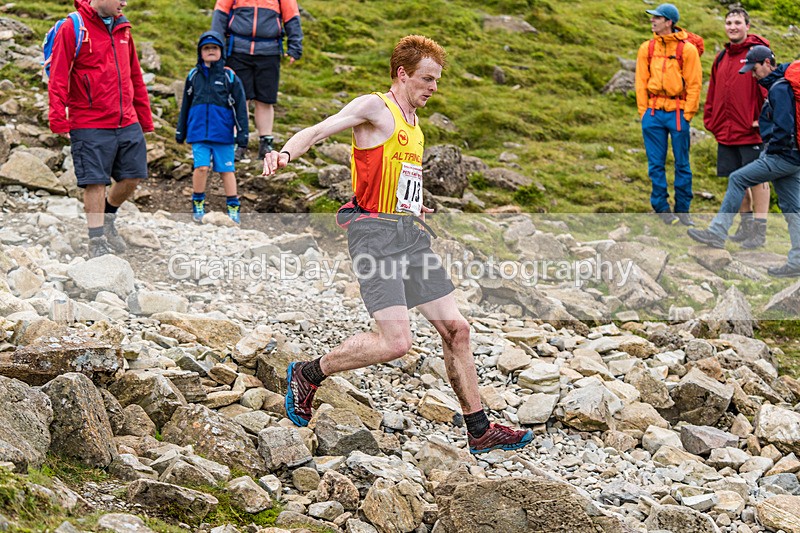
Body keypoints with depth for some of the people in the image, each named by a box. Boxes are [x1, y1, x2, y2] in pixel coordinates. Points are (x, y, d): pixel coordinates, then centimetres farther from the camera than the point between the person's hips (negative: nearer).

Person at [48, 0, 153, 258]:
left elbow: (134, 76, 19)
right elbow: (58, 77, -11)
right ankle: (97, 241, 6)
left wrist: (144, 119, 18)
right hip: (90, 126, -6)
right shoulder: (72, 29, -8)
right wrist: (59, 120, -17)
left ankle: (108, 218, 32)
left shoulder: (122, 29, 13)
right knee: (95, 182, -4)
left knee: (132, 176, 7)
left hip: (127, 123, 6)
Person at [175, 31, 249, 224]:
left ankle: (233, 208, 14)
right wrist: (180, 131, 18)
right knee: (201, 167, -10)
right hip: (199, 133, 1)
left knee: (226, 170, 4)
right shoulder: (193, 76, 8)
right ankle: (198, 204, 8)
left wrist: (242, 132, 0)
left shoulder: (230, 76, 2)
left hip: (223, 134, -1)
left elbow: (240, 106, 4)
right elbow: (185, 105, 17)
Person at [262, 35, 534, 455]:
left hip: (411, 232, 9)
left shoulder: (412, 122, 20)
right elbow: (319, 130, -18)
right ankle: (307, 375, 5)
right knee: (395, 342, -17)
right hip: (375, 232, -9)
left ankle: (479, 431, 15)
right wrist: (286, 153, -36)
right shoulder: (375, 108, -6)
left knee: (455, 328, 6)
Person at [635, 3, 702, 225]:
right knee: (656, 164, 3)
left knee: (682, 163, 2)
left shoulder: (687, 49, -1)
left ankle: (682, 210, 10)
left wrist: (688, 113, -6)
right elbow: (641, 82, 10)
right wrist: (643, 111, 3)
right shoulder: (647, 48, 8)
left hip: (678, 112, -3)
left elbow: (694, 83, -1)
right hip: (653, 112, 3)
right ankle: (661, 208, 11)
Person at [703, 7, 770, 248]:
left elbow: (768, 86, -12)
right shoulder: (722, 58, 15)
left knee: (758, 179, -2)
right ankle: (746, 225, 24)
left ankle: (760, 231, 1)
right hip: (726, 133, 7)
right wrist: (711, 120, 13)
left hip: (752, 132, -7)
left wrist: (761, 119, -16)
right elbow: (713, 91, 20)